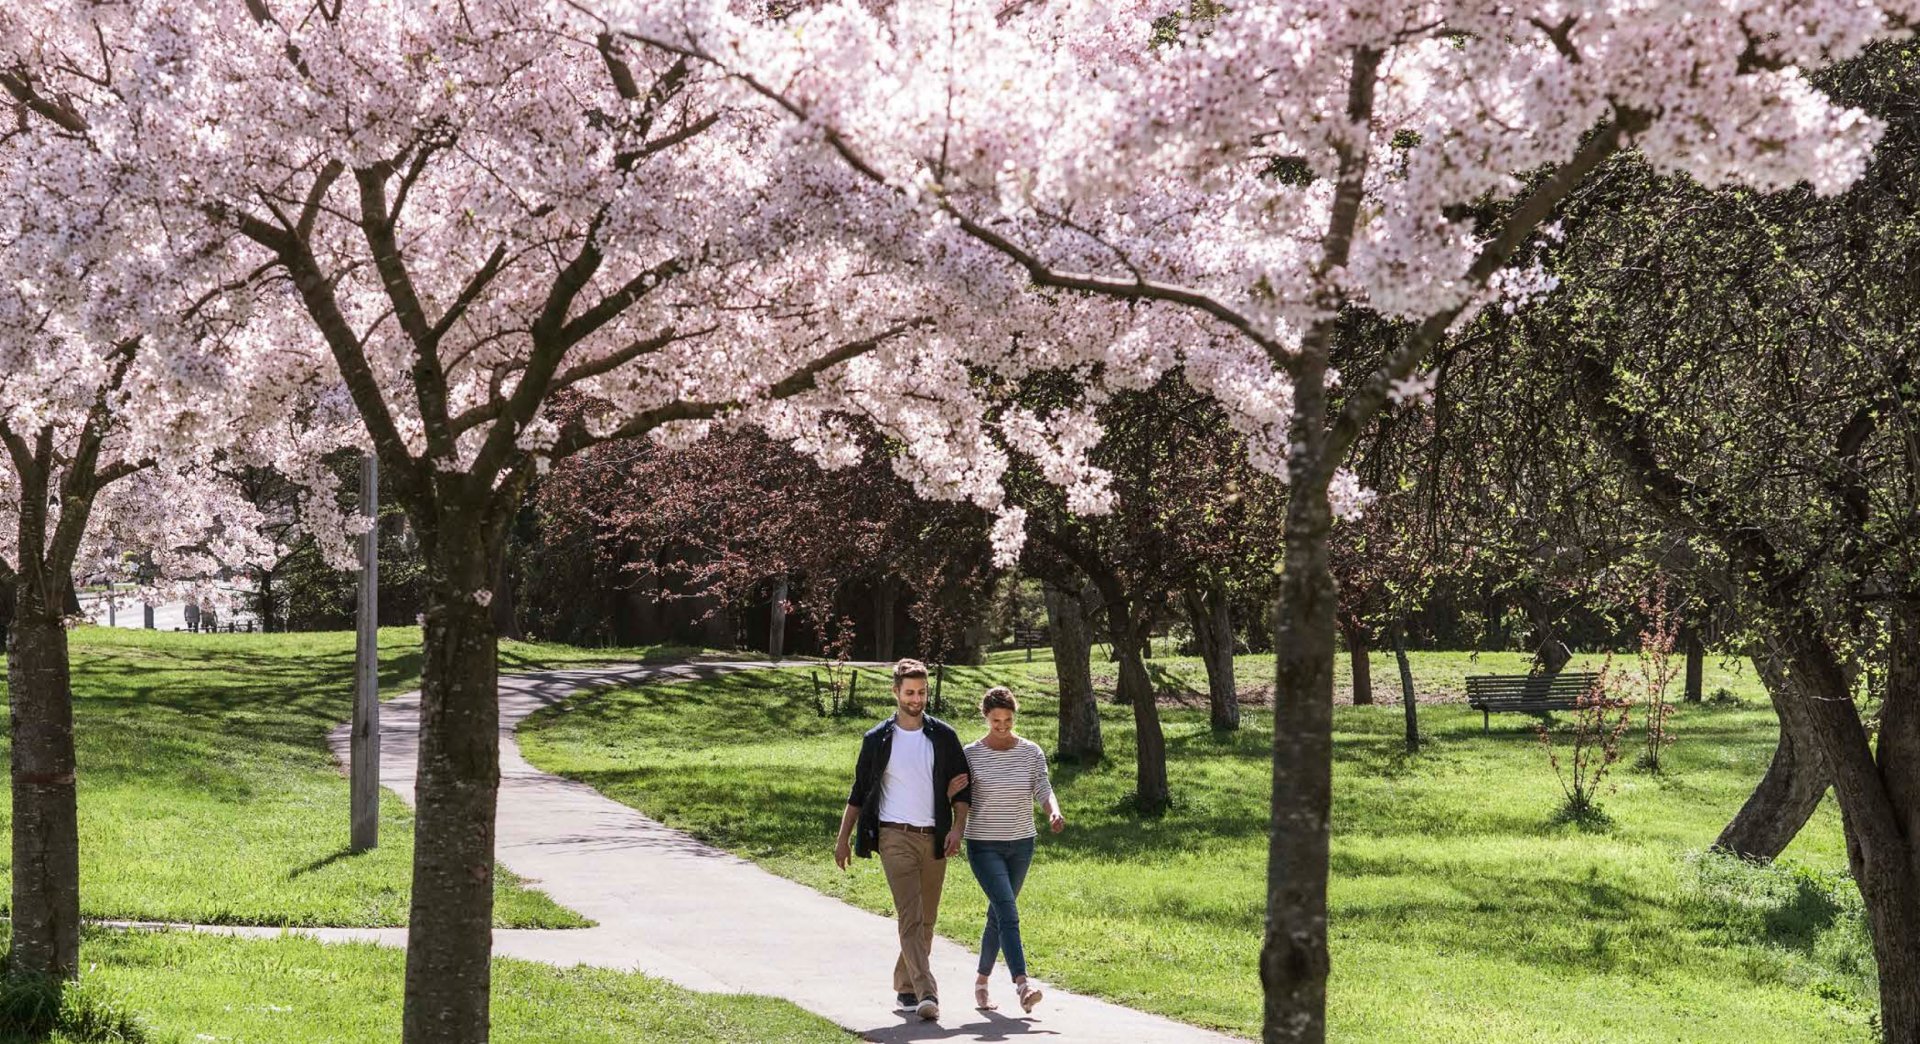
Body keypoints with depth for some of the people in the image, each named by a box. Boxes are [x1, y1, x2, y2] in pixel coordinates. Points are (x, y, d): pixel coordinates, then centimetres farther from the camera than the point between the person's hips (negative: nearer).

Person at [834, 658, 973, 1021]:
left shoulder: (943, 736, 5)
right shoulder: (877, 740, 3)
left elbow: (962, 787, 8)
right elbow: (859, 792, 10)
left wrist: (957, 829, -6)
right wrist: (843, 838, 8)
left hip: (934, 839, 3)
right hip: (895, 837, -3)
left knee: (926, 920, 9)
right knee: (911, 917, -15)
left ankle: (905, 985, 24)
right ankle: (926, 993, -23)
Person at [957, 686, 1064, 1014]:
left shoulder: (1032, 752, 1)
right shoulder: (971, 754, -4)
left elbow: (1043, 790, -7)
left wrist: (1054, 812, -27)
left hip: (1021, 844, 4)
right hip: (984, 845, -3)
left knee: (998, 914, 13)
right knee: (1008, 911, -19)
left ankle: (982, 981, 29)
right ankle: (1022, 984, -29)